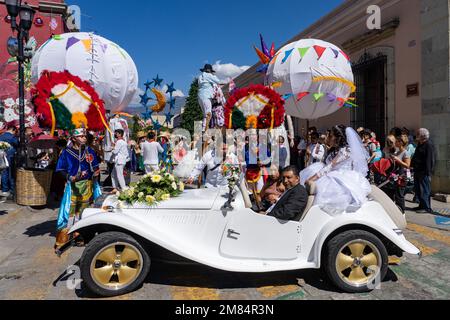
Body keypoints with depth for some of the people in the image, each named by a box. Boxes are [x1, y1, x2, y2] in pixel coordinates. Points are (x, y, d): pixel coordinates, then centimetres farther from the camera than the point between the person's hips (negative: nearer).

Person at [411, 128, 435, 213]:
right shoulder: (420, 145, 16)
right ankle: (422, 205, 25)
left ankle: (427, 208, 2)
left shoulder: (429, 145, -13)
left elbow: (430, 160, -18)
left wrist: (428, 173, -21)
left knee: (424, 190, -4)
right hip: (418, 171, 10)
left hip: (424, 172, -10)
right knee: (418, 190, 14)